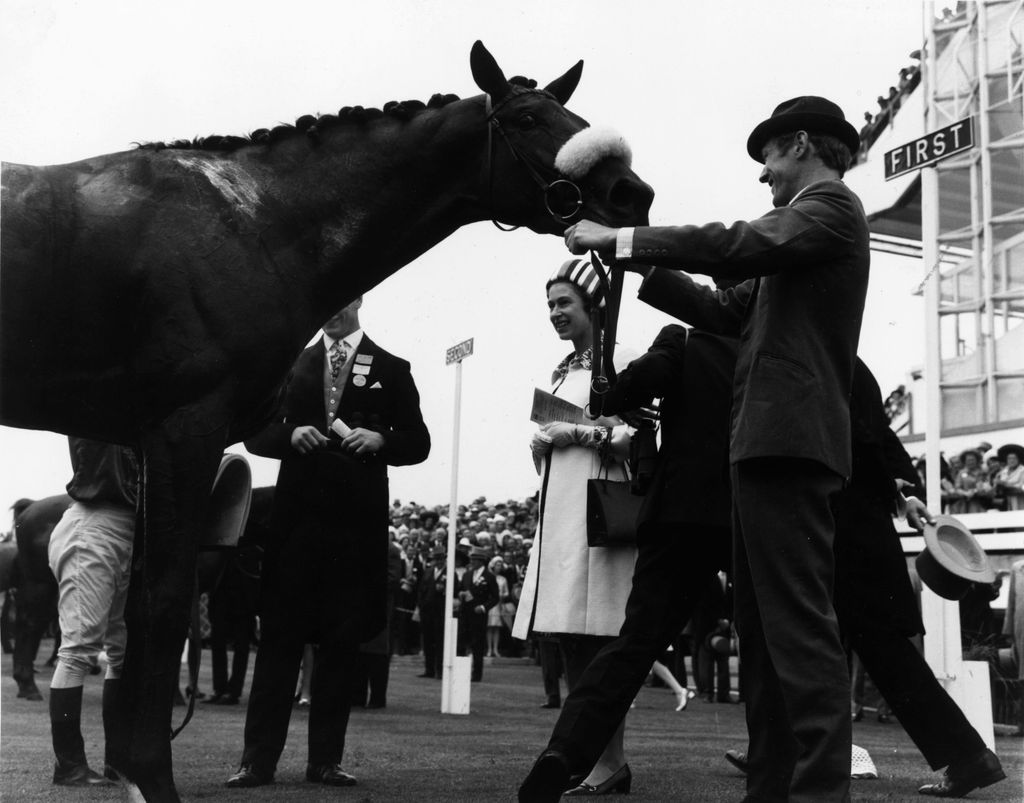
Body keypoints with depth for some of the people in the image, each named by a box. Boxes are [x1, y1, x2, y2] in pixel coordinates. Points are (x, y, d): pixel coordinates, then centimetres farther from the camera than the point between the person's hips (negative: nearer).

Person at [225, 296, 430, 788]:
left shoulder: (391, 370, 10)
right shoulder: (291, 364, 14)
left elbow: (418, 443, 6)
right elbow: (256, 434, 12)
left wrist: (379, 440, -12)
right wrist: (291, 436, -8)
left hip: (357, 520, -1)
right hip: (297, 512, 1)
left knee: (342, 640, 2)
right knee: (279, 635, -1)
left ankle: (326, 758, 10)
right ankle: (259, 758, 3)